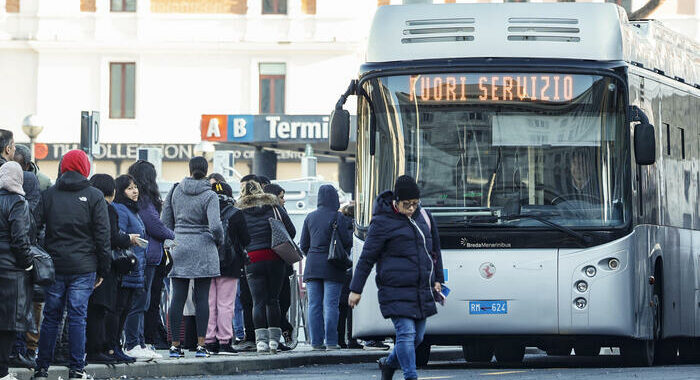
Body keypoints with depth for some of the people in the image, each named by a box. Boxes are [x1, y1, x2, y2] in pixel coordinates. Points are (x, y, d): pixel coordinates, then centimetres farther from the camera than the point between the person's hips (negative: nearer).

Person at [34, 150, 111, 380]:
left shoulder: (48, 195, 5)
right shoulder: (94, 196, -2)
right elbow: (102, 235, -3)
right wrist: (103, 270, 3)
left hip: (54, 265, 2)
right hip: (84, 266, -2)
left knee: (51, 317, 8)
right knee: (77, 317, 0)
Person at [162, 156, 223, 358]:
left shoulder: (175, 191, 5)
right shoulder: (209, 196, -7)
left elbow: (165, 222, 8)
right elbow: (215, 226, -17)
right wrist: (219, 241, 2)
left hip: (179, 249, 3)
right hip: (203, 249, -3)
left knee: (178, 297, 3)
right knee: (202, 298, 1)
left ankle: (175, 344, 3)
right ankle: (201, 345, -2)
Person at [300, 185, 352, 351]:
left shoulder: (310, 217, 7)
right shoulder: (338, 217, -7)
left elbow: (303, 245, 11)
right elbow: (347, 242, -9)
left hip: (312, 267, 4)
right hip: (332, 268, -4)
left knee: (314, 305, 5)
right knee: (331, 305, -3)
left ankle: (316, 341, 4)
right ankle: (331, 342, -5)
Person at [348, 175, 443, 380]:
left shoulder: (418, 216, 13)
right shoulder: (382, 222, -8)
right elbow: (366, 258, -5)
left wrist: (433, 280, 28)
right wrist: (355, 289, -4)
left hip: (421, 292, 7)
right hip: (397, 292, -7)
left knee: (417, 337, 9)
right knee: (406, 333, -14)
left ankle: (389, 363, 32)